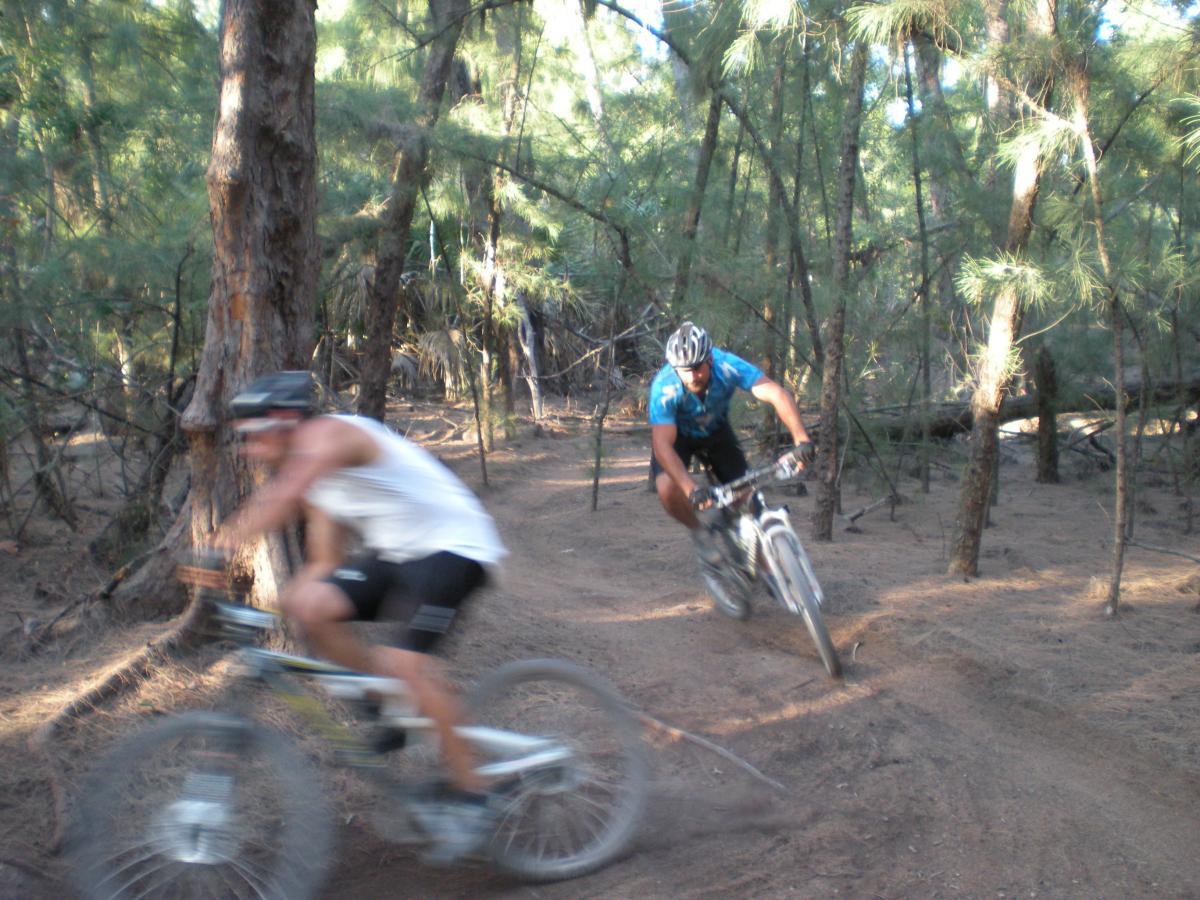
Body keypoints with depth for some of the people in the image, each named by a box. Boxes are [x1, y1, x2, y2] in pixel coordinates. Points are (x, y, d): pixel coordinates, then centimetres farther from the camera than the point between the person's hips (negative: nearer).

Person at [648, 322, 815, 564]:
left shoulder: (726, 366, -34)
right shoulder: (664, 388, -37)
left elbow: (777, 394, -41)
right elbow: (662, 445, -42)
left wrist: (802, 441, -54)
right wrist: (692, 490, -54)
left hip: (715, 430, 2)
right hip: (676, 434, -2)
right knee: (667, 488, -28)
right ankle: (699, 533, 1)